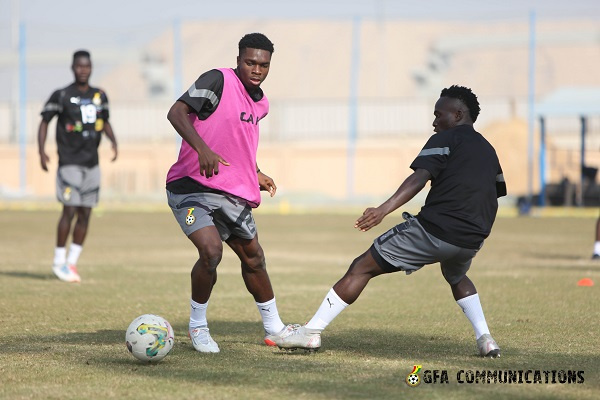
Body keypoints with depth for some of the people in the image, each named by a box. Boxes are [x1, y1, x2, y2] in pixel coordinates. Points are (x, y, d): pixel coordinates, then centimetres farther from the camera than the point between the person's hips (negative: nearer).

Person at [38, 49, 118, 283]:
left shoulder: (99, 95, 11)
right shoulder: (62, 96, -5)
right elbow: (44, 121, 0)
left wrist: (113, 142, 5)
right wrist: (41, 151, -11)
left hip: (92, 163, 5)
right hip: (70, 163, -5)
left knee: (85, 214, 5)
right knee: (70, 211, -11)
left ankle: (72, 262, 14)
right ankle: (59, 262, 1)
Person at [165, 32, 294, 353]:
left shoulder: (261, 104, 12)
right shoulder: (218, 81, -12)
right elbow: (177, 112, -22)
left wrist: (255, 174, 16)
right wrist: (203, 149, -34)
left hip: (233, 194, 8)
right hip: (192, 186, -8)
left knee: (253, 258, 16)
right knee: (211, 251, -25)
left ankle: (274, 329, 34)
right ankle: (198, 327, -3)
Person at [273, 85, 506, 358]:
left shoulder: (445, 139, 1)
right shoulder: (488, 151, 23)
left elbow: (419, 178, -15)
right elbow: (496, 194, 26)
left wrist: (384, 210, -26)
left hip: (434, 229, -6)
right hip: (472, 240, 7)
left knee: (362, 267, 2)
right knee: (457, 278, 39)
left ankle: (312, 332, -2)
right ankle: (485, 339, 21)